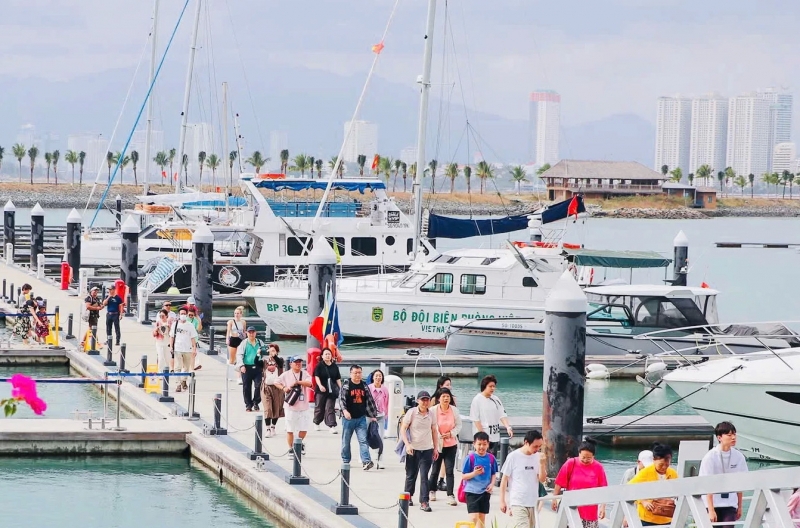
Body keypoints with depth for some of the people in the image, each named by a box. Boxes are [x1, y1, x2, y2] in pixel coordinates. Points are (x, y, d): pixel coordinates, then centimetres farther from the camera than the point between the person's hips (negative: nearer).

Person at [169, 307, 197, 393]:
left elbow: (193, 338, 4)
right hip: (177, 349, -1)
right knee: (178, 367, -9)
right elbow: (171, 337, 8)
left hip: (187, 349, 1)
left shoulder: (190, 325, 4)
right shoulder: (175, 324, 5)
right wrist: (171, 347, 1)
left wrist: (194, 348, -2)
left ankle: (184, 381, 31)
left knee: (186, 367, 10)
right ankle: (178, 384, -11)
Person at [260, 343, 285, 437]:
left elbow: (280, 362, -17)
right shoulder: (265, 360, 6)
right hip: (266, 386, 0)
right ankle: (267, 429, -7)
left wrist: (274, 355, -29)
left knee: (276, 408, 6)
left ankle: (273, 427, 21)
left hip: (277, 387, 0)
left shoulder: (279, 360, 5)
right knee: (267, 409, -8)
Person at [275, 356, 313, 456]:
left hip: (303, 406, 2)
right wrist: (283, 388, -8)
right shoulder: (286, 375, 1)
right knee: (290, 429, 1)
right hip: (290, 406, -2)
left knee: (304, 428, 4)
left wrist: (297, 382, -19)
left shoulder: (305, 374, 4)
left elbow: (309, 383, -12)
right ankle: (291, 449, 13)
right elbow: (276, 382, 9)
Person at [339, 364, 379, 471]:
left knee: (363, 440, -9)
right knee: (346, 441, 9)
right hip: (348, 418, -2)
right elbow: (341, 399, -13)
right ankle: (345, 461, 23)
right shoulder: (346, 385, -4)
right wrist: (344, 410, -31)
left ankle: (366, 461, -18)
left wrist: (373, 416, 14)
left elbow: (370, 401, 14)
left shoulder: (364, 386, 9)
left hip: (361, 418, 2)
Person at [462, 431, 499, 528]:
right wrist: (474, 473, -24)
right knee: (474, 517, -13)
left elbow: (493, 474, 11)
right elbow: (463, 476, -8)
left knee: (482, 518, 11)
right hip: (472, 491, -4)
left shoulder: (491, 458, 0)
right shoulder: (470, 458, -10)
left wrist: (492, 484, -7)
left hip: (485, 492, 4)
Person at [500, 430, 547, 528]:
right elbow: (504, 479, -1)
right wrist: (502, 501, -4)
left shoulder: (538, 457, 5)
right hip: (517, 503, -5)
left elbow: (542, 479, 5)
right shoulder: (513, 456, -6)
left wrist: (542, 464, -12)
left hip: (532, 503, 5)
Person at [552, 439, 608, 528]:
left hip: (590, 512, 1)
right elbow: (560, 483, 1)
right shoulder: (570, 464, -3)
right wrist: (554, 498, 1)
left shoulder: (598, 468, -2)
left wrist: (603, 506, -5)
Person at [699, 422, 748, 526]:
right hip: (712, 503, -2)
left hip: (730, 504, 2)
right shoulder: (710, 457, -8)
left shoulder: (738, 456, 2)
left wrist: (740, 506, 8)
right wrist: (711, 510, -17)